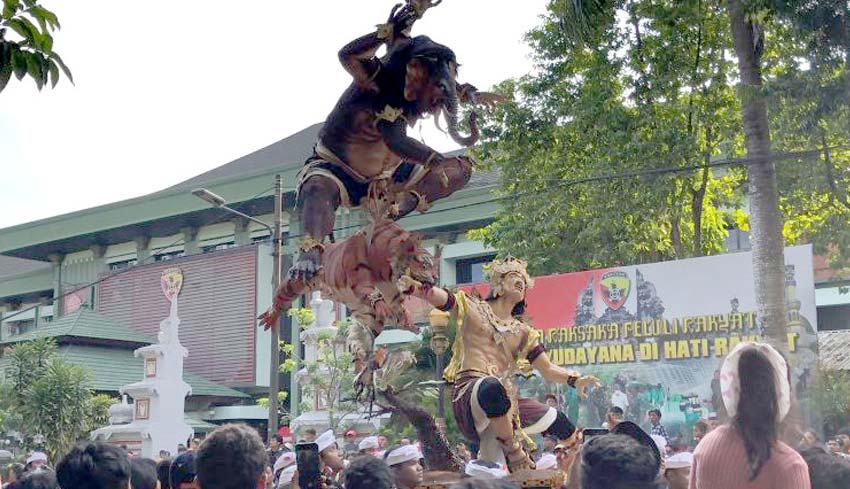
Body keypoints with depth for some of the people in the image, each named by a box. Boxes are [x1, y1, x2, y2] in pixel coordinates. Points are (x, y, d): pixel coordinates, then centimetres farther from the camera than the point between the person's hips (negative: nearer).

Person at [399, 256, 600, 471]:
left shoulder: (523, 332, 23)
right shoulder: (472, 308, 11)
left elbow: (548, 369, 19)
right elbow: (441, 298, -6)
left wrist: (575, 380, 0)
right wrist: (413, 287, -27)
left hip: (506, 397, 6)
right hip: (471, 390, -6)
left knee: (562, 425, 6)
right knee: (492, 387, -41)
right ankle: (513, 452, -24)